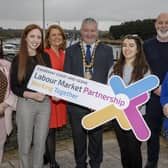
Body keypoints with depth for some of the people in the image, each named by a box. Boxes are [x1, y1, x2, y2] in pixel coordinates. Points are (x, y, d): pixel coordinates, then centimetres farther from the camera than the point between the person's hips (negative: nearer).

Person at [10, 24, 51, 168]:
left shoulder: (45, 57, 6)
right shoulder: (18, 60, -3)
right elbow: (14, 87, -3)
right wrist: (32, 95, -17)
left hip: (45, 103, 3)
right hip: (25, 104, -2)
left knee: (40, 142, 10)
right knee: (25, 143, 8)